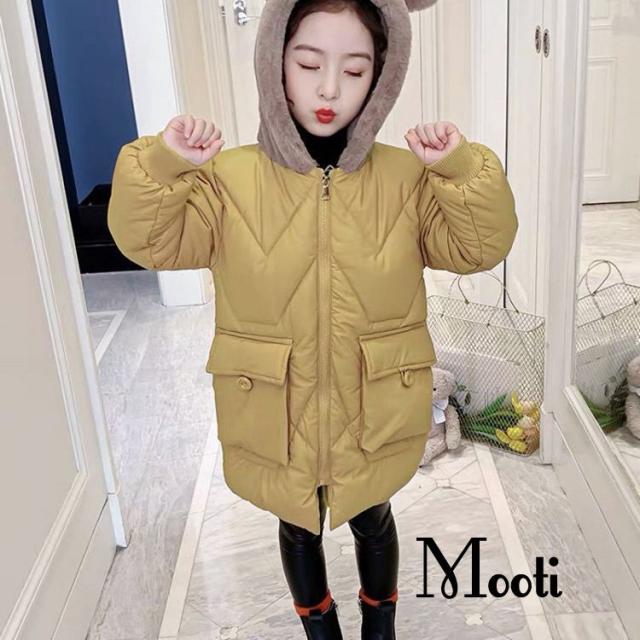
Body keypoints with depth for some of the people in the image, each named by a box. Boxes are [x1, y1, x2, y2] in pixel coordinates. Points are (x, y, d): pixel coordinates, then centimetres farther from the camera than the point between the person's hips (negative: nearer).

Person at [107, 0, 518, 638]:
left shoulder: (406, 177, -8)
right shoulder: (231, 177, -10)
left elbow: (480, 246, -11)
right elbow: (150, 240, -14)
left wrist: (463, 170, -29)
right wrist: (163, 164, -32)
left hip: (373, 411, 1)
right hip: (274, 413, 0)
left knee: (372, 520, 25)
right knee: (298, 527, 23)